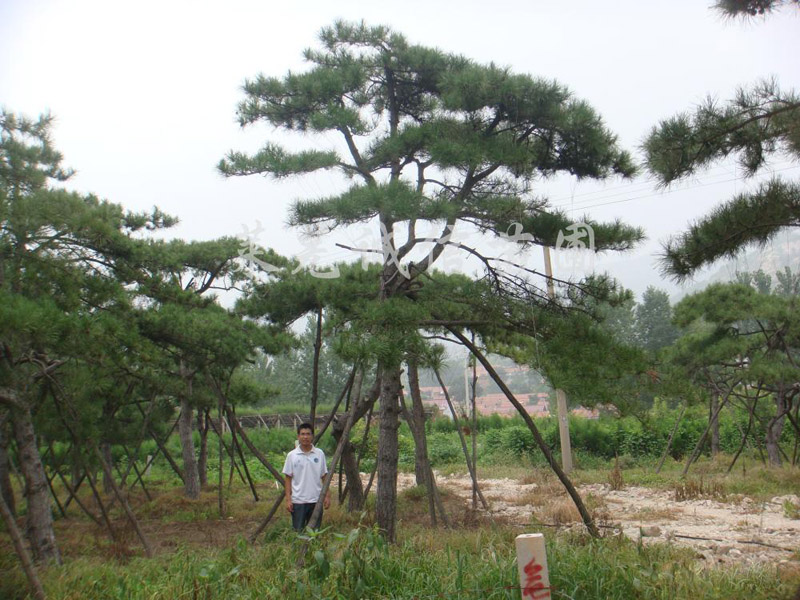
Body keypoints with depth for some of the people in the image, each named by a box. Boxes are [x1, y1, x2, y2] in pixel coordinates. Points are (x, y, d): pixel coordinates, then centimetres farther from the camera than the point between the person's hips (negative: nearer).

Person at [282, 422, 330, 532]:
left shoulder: (320, 454, 1)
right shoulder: (292, 455, -3)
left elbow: (324, 477, 6)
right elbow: (288, 478, -1)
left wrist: (327, 495, 1)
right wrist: (288, 499, -6)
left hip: (316, 500, 1)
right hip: (298, 500, -1)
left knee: (314, 531, 10)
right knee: (298, 530, 4)